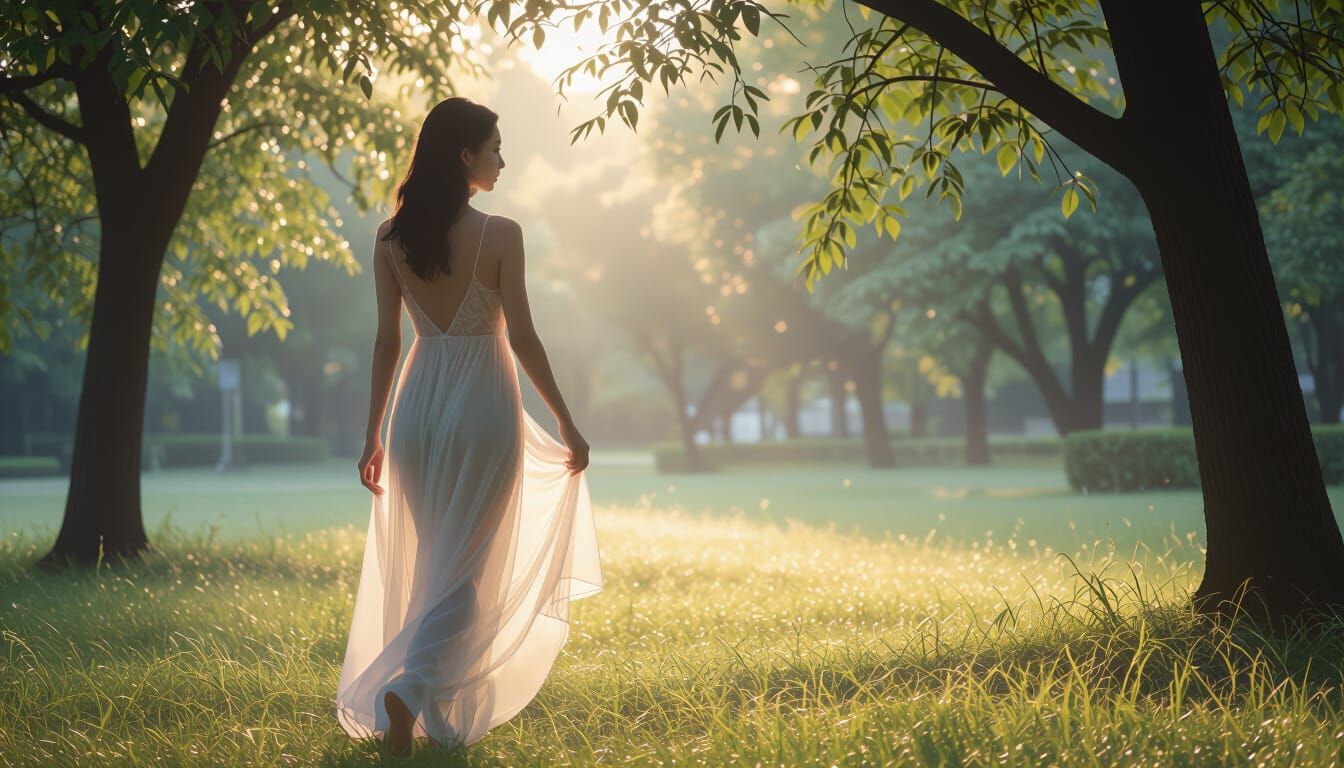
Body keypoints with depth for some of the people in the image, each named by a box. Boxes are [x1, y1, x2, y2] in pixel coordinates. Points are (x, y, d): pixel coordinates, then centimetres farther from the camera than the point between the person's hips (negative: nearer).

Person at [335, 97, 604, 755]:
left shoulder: (392, 237, 1)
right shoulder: (500, 235, -11)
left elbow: (387, 340, 2)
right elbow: (522, 337, -11)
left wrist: (373, 435, 8)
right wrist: (567, 423, -3)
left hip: (419, 403, 5)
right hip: (483, 405, -5)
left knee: (428, 562, 16)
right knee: (470, 568, 2)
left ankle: (447, 710, 23)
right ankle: (410, 688, -17)